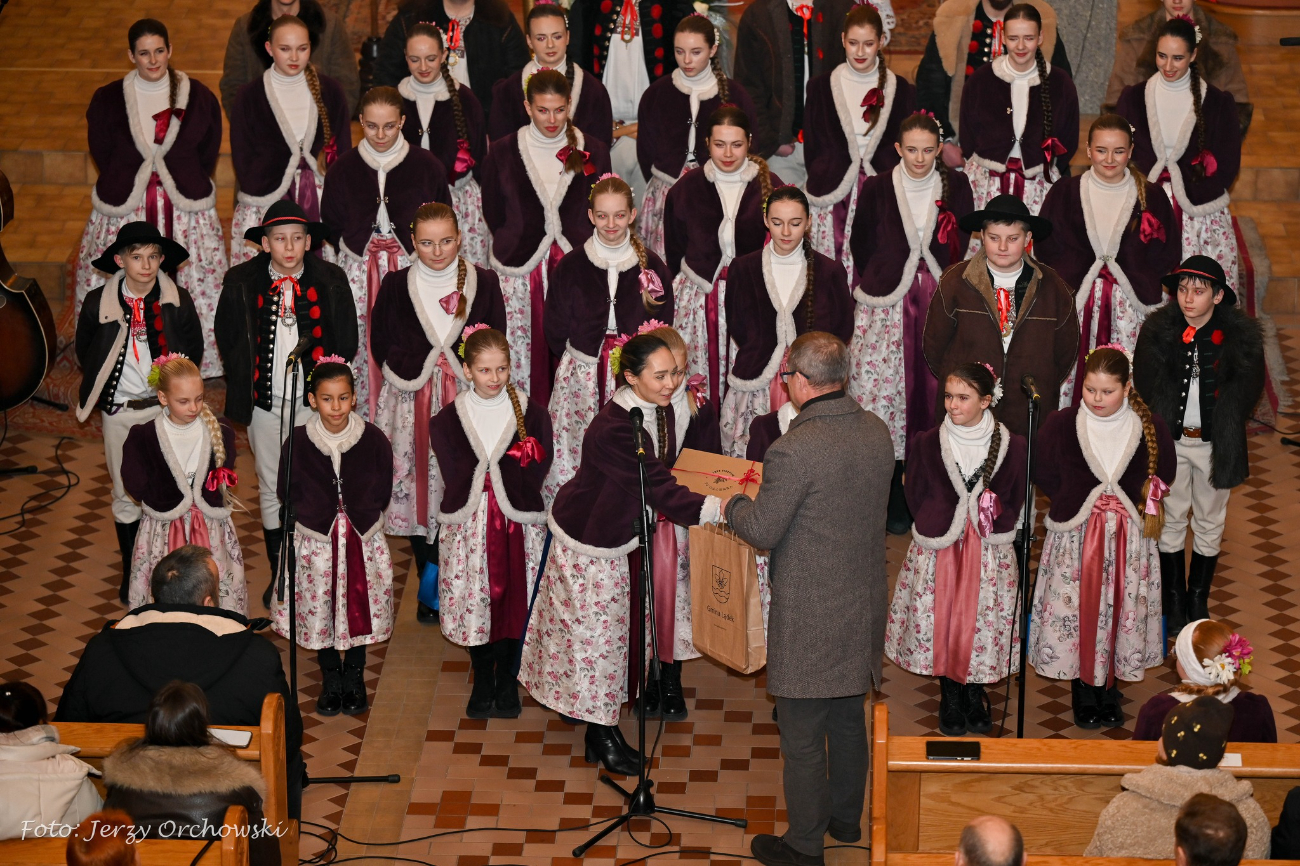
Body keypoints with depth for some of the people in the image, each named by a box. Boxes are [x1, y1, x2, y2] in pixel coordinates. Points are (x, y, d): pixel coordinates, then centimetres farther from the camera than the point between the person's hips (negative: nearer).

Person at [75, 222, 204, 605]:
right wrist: (103, 386, 6)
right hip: (119, 412, 1)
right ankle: (131, 572, 23)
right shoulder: (98, 303, -6)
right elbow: (85, 351, 9)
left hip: (165, 407, 0)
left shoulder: (178, 301, -6)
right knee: (126, 495, 9)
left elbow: (193, 348, 7)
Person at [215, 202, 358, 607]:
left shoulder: (330, 281, -3)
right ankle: (278, 574, 23)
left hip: (314, 401, -1)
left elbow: (346, 341, 5)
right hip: (265, 402, 1)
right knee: (271, 490, 11)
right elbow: (227, 340, 8)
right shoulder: (241, 283, -3)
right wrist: (243, 386, 3)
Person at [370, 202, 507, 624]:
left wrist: (473, 372, -5)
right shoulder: (396, 286, 4)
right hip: (412, 404, 1)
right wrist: (411, 369, -3)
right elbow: (381, 344, 8)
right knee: (418, 491, 4)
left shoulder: (484, 282, 3)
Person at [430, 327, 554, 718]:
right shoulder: (447, 420, 2)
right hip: (467, 525, 1)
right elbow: (454, 477, -3)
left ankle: (507, 682, 22)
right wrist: (510, 469, -7)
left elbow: (536, 475, -4)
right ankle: (482, 682, 23)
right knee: (475, 603, 5)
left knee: (512, 603, 4)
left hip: (518, 524, -1)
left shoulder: (532, 414, 0)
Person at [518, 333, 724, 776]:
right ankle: (602, 738, 15)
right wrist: (718, 509, -40)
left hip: (623, 536, 8)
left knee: (617, 632, 15)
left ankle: (603, 730, 28)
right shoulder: (613, 427, -33)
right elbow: (660, 490, -36)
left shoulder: (660, 410, -6)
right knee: (596, 635, 3)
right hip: (589, 542, -8)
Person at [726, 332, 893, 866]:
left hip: (809, 616, -7)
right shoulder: (877, 432, -1)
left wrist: (732, 503, 3)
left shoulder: (794, 450, -25)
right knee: (849, 719, 24)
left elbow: (763, 531, -18)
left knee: (802, 736, 7)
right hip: (864, 602, 7)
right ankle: (846, 819, 39)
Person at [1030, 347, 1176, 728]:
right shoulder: (1060, 425, -9)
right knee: (1076, 612, 5)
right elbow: (1041, 472, 5)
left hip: (1129, 539, 1)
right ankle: (1082, 693, 24)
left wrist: (1146, 503, 1)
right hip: (1076, 537, -1)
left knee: (1120, 612, 9)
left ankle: (1109, 690, 28)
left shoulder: (1150, 428, -7)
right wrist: (1072, 501, 1)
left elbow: (1165, 472, 9)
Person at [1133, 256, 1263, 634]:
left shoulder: (1240, 336, -11)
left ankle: (1198, 600, 30)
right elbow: (1147, 386, -5)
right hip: (1170, 440, 0)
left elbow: (1246, 392, -5)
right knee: (1172, 521, 12)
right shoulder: (1158, 331, -9)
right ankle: (1174, 601, 27)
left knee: (1209, 524, 14)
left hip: (1215, 444, 0)